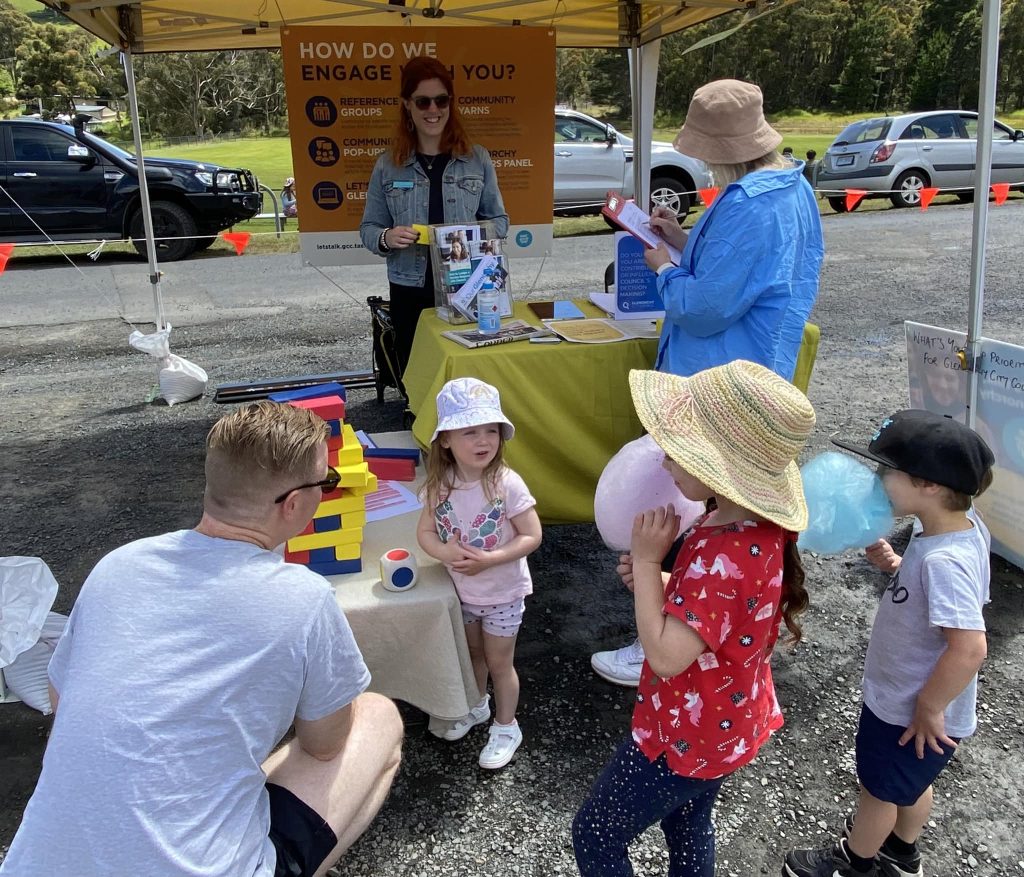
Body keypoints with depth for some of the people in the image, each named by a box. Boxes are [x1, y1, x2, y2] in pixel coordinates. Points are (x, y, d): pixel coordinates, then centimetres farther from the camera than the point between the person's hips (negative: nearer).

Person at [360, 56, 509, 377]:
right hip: (411, 293, 0)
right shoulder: (387, 165, 3)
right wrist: (386, 238, -16)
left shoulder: (477, 158, 4)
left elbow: (499, 220, 9)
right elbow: (368, 228, 7)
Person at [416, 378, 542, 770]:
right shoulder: (440, 485, -14)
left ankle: (506, 728, 36)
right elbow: (425, 532, -6)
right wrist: (447, 553, -27)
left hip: (503, 592, -4)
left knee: (499, 663, 13)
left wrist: (488, 559, -32)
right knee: (473, 653, 26)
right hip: (463, 589, 4)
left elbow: (531, 536, -22)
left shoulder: (507, 484, -27)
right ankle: (476, 706, 52)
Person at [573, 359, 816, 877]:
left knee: (595, 835, 12)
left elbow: (665, 656, -32)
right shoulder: (760, 529, -7)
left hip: (685, 737, -9)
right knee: (688, 825, 30)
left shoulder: (723, 558, -37)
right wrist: (659, 582, -9)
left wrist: (646, 561, -27)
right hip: (724, 726, 9)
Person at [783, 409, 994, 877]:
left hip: (906, 712, -8)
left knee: (879, 790, 20)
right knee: (910, 784, 31)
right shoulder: (962, 523, -9)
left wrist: (929, 709, -26)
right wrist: (894, 565, -12)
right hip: (904, 696, 8)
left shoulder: (944, 560, -37)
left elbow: (969, 648, -40)